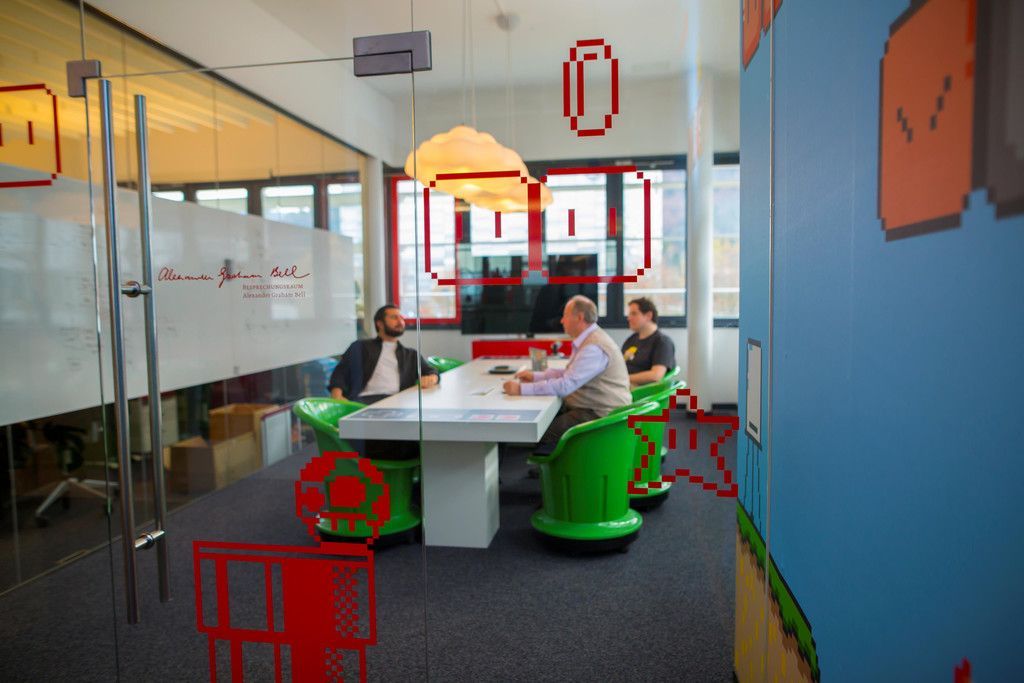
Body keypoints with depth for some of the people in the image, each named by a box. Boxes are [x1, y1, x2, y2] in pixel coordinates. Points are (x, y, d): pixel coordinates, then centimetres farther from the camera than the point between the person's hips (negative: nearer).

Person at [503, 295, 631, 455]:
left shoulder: (594, 347, -22)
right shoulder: (587, 340, 12)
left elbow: (565, 385, -27)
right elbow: (569, 373, 22)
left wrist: (522, 389, -24)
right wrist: (535, 376, 12)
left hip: (602, 416, -10)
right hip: (590, 407, 10)